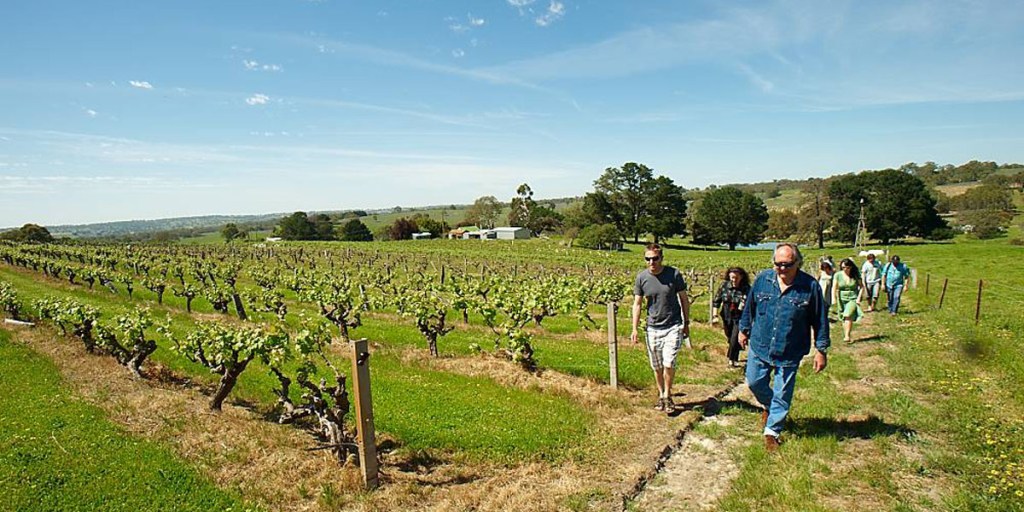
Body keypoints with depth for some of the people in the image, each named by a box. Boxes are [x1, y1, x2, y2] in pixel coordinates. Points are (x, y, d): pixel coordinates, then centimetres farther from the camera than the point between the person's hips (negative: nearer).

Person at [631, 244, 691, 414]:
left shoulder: (674, 274, -9)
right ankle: (661, 395, 31)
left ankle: (667, 396, 11)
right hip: (653, 328, 2)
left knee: (669, 363, -10)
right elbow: (637, 303, 2)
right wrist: (634, 328, -3)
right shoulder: (641, 277, -4)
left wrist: (686, 323, 5)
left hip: (673, 326, -2)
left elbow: (684, 299, 3)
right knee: (657, 367, 12)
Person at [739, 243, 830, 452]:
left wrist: (821, 349, -2)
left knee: (782, 394, 8)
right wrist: (744, 329, 14)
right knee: (754, 382, 14)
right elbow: (750, 306, 8)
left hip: (790, 352, -2)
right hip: (760, 346, 2)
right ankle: (768, 406, 45)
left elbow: (820, 320, -3)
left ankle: (772, 431, 25)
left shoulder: (810, 286, -12)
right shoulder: (763, 279, -6)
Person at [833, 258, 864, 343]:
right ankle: (849, 337, 18)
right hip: (842, 299, 2)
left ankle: (847, 336, -19)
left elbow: (861, 287, 5)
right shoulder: (838, 275, -2)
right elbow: (834, 288, -3)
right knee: (844, 319, 6)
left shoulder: (856, 275, -2)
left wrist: (859, 298, -5)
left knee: (848, 315, -23)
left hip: (853, 299, -2)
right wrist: (834, 298, -13)